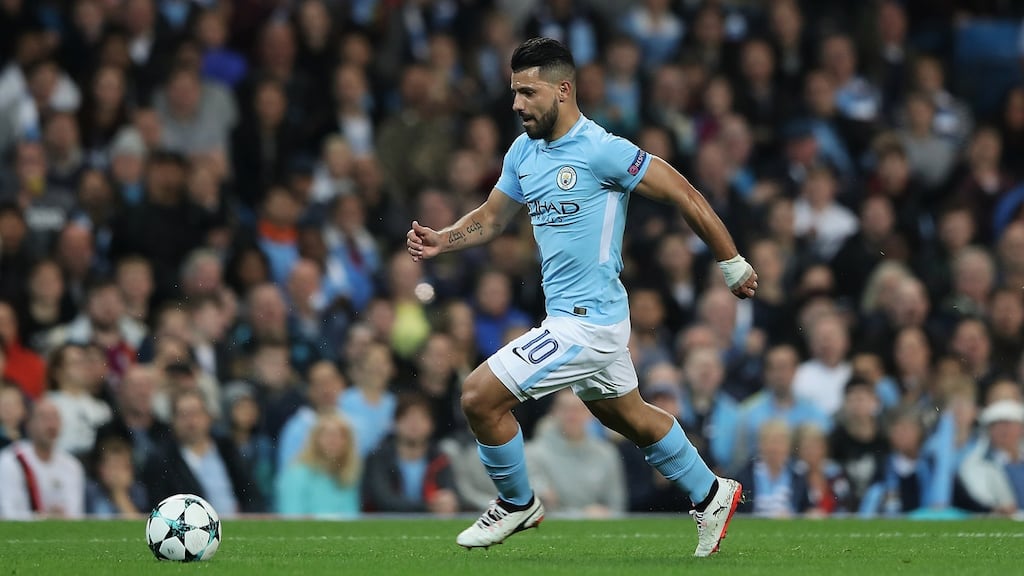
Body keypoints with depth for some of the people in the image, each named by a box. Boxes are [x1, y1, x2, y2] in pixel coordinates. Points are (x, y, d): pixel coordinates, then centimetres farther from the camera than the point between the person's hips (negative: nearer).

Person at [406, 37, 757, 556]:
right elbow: (491, 217, 16)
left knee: (480, 396, -11)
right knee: (630, 418, 24)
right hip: (568, 315, 9)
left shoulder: (602, 151, -19)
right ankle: (710, 496, 41)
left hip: (586, 321, -9)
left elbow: (683, 195, -13)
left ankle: (517, 504, 11)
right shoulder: (524, 151, 5)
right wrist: (442, 240, -5)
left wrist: (732, 265, -7)